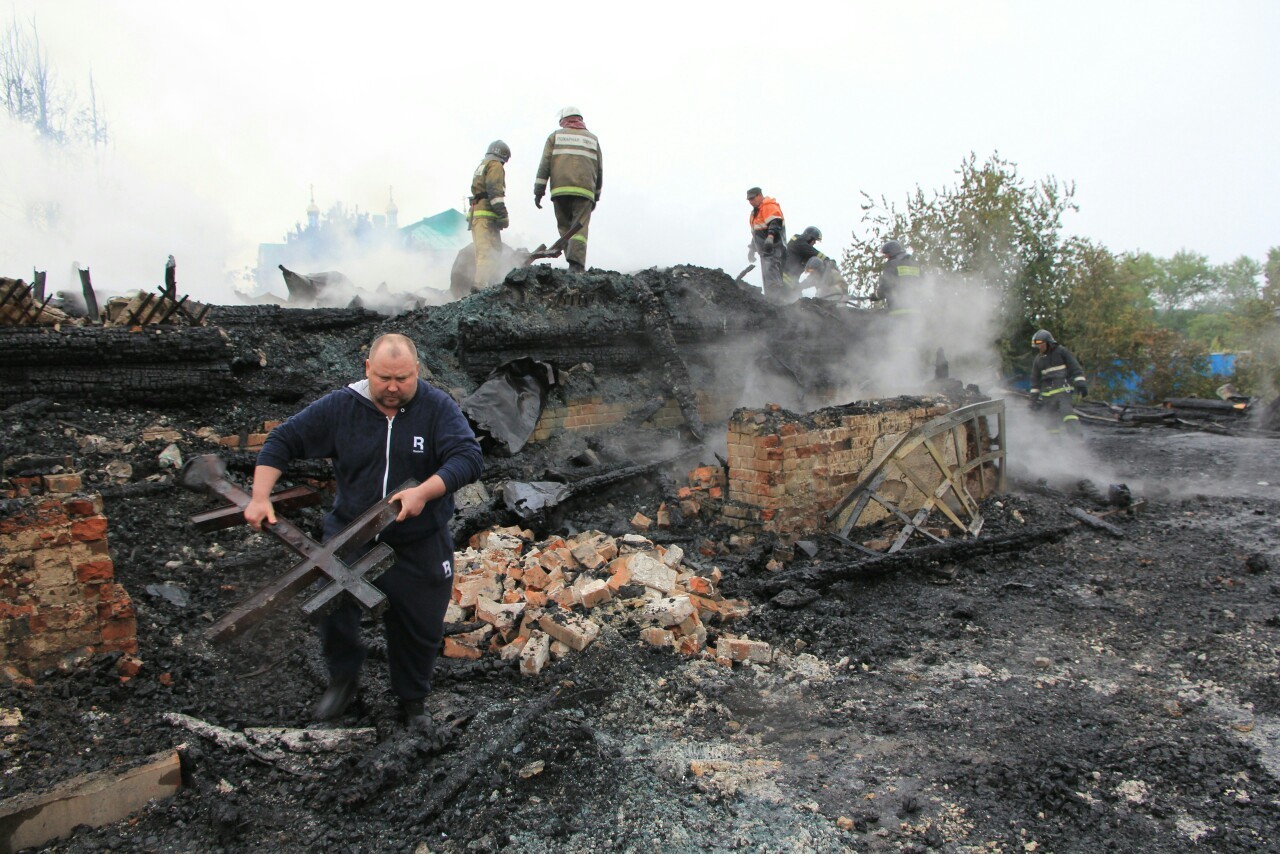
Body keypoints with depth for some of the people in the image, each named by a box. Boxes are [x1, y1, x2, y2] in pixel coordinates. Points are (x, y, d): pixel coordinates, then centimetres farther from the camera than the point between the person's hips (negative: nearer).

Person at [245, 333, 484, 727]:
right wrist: (260, 498, -11)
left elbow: (469, 457, -21)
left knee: (421, 628, 10)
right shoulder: (340, 407, -5)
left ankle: (413, 699, 37)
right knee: (331, 608, -10)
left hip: (420, 547, -1)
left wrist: (425, 491, -36)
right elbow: (282, 441, 1)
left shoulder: (438, 408, -11)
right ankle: (343, 680, 22)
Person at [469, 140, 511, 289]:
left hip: (476, 214, 10)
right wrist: (503, 215, -18)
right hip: (487, 216, -10)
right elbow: (495, 191, -14)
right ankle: (483, 286, -25)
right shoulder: (495, 166, 0)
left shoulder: (481, 166, 29)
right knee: (488, 253, -17)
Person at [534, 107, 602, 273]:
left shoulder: (555, 136, 15)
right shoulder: (592, 139, 19)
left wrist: (539, 190, 2)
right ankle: (576, 266, -21)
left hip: (559, 190, 0)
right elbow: (599, 170, 18)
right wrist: (596, 196, 24)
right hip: (584, 191, 0)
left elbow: (545, 164, 4)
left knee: (565, 228, 10)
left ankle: (574, 263, 3)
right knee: (579, 229, -5)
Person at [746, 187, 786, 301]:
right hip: (765, 251, 10)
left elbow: (775, 222, -22)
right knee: (766, 279, 6)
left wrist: (770, 237, -36)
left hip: (774, 249, -10)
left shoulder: (769, 206, -6)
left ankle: (777, 297, -27)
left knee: (771, 275, -21)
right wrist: (752, 249, 32)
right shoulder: (756, 211, 26)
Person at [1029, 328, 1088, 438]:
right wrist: (1034, 396, 14)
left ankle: (1075, 434, -29)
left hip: (1063, 388, -5)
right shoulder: (1038, 359, 13)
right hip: (1047, 391, 5)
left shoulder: (1061, 352, -1)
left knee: (1065, 409, -23)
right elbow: (1035, 379, 18)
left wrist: (1080, 383, -12)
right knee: (1052, 416, 3)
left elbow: (1075, 368, -3)